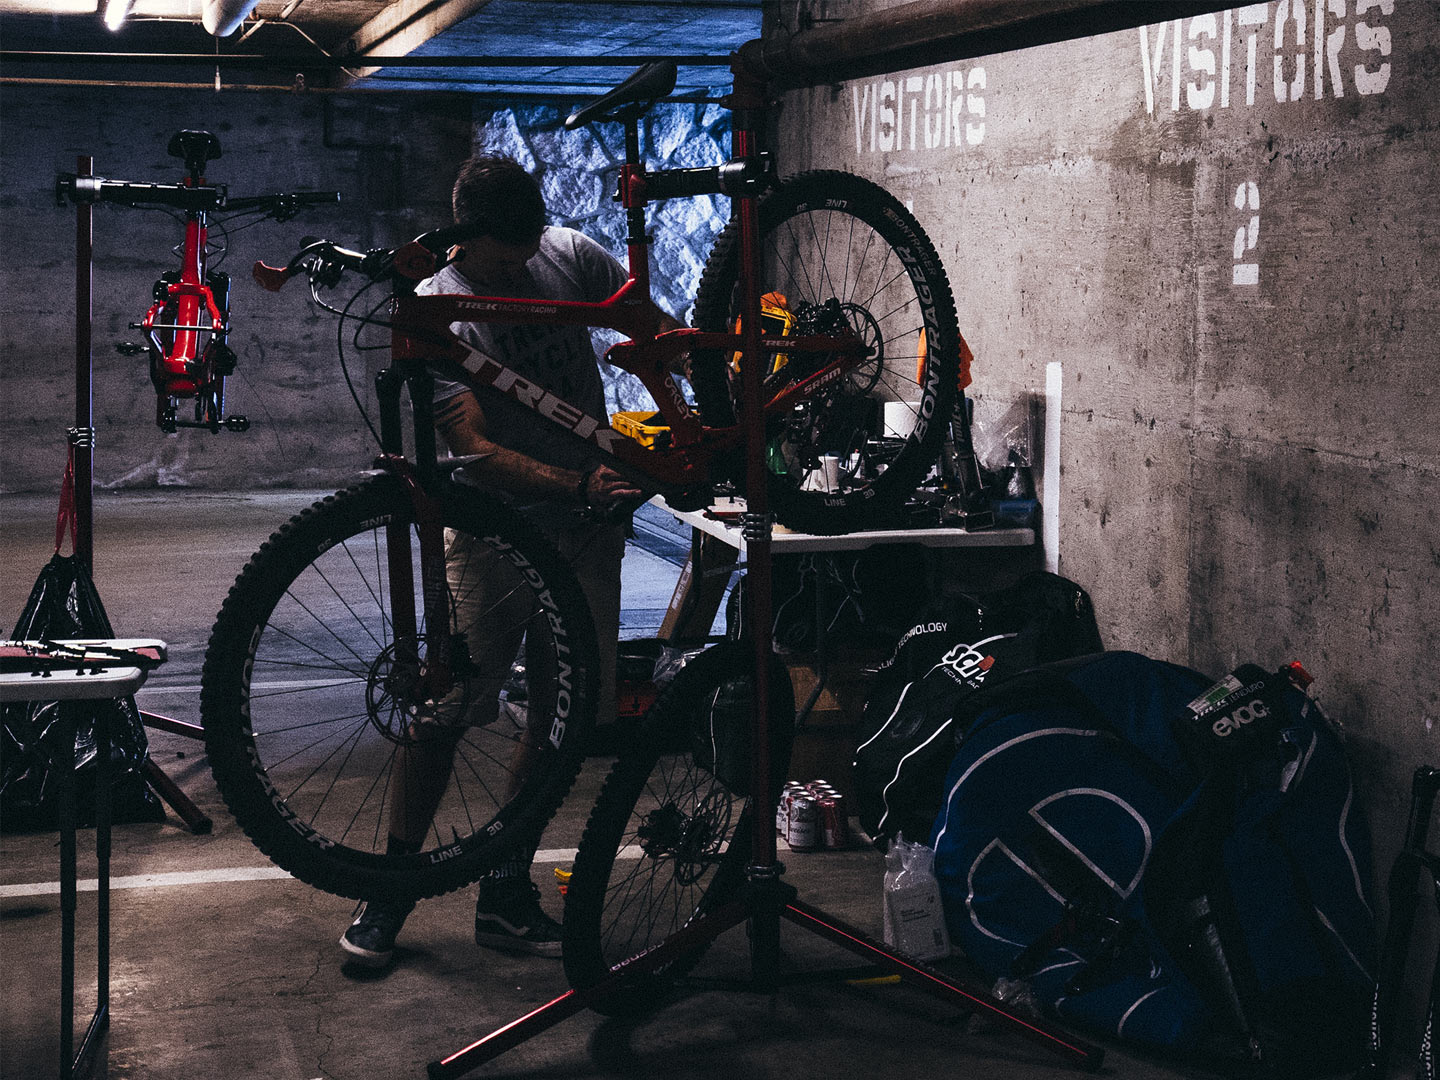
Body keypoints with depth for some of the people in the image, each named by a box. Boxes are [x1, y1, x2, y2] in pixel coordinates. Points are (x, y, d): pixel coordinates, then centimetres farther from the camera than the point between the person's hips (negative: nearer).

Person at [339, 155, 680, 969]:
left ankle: (506, 892, 18)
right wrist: (577, 487, -33)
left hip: (585, 533, 4)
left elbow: (658, 327, 10)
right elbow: (476, 450, -20)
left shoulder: (568, 254, 1)